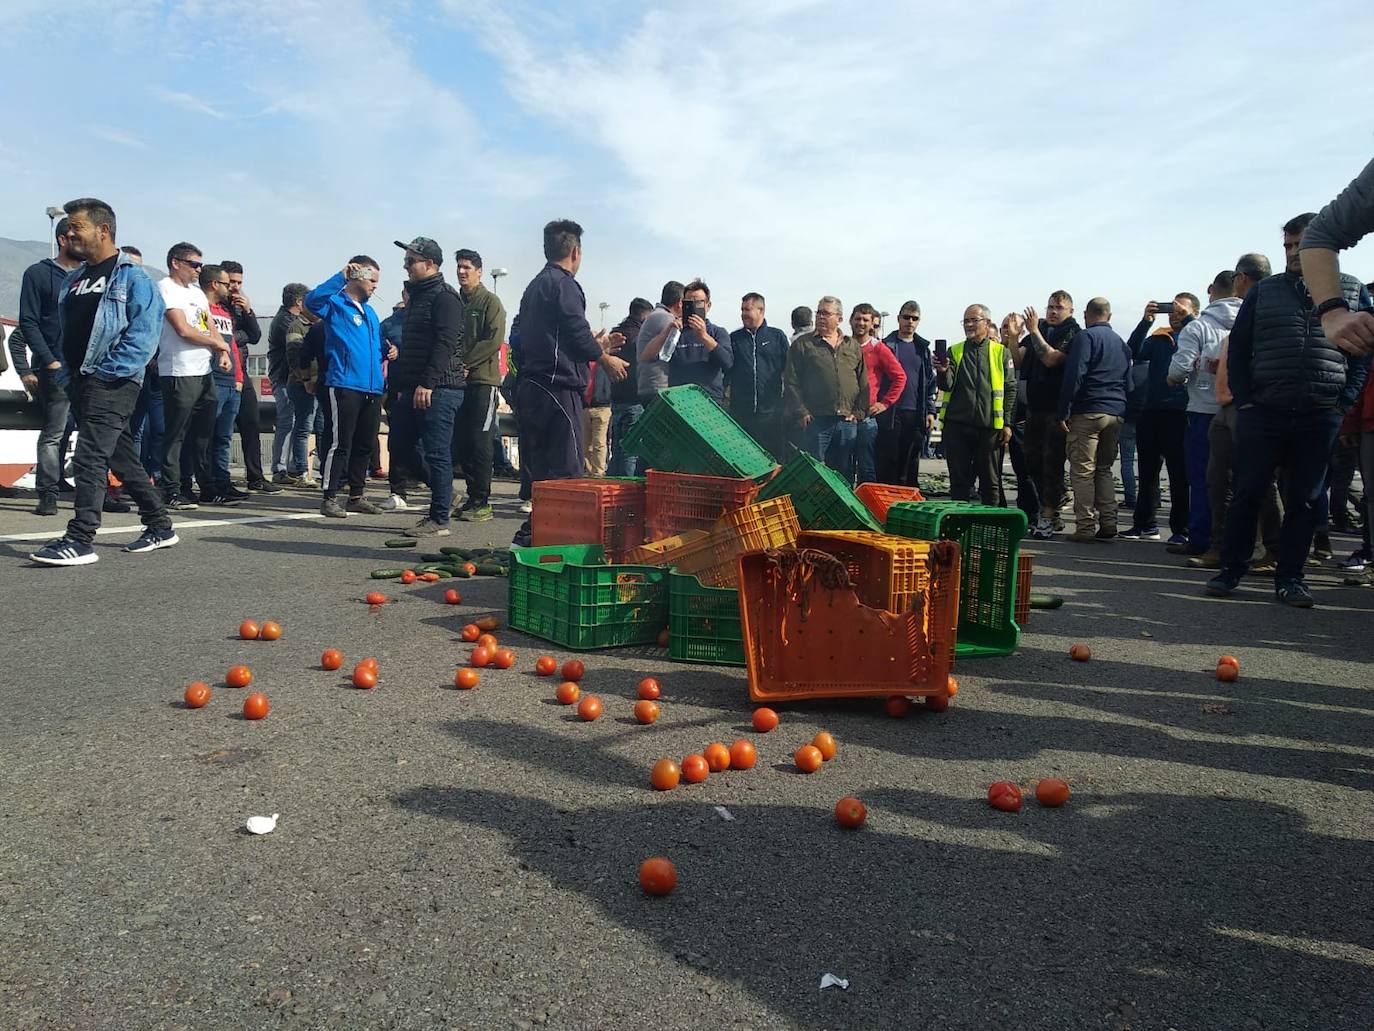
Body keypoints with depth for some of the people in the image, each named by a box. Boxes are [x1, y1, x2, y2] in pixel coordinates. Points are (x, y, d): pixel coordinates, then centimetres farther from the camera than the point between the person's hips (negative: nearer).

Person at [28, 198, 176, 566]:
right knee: (122, 457, 13)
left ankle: (80, 540, -15)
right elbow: (66, 331, 24)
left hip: (113, 382, -9)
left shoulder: (132, 277, -7)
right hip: (82, 380, 9)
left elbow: (143, 334, -15)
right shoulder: (73, 279, 19)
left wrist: (108, 371, -18)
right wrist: (67, 370, 11)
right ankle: (160, 526, 23)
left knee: (89, 457, -15)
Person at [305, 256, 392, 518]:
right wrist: (341, 277, -23)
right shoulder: (335, 303, -1)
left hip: (372, 388, 8)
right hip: (344, 386, -8)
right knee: (339, 443, -6)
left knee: (364, 445, 13)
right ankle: (329, 499, 0)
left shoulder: (370, 312, 22)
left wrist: (388, 351, 9)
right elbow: (312, 300, -24)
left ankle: (357, 496, 22)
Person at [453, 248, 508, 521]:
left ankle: (482, 502, -2)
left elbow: (494, 341, -11)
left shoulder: (490, 301, -1)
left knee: (479, 442, -7)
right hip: (459, 381, 6)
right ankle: (472, 497, 14)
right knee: (461, 442, 6)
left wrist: (464, 362, -14)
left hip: (484, 380, -6)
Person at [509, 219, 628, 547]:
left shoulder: (534, 286, 22)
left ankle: (531, 535, 17)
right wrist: (606, 358, 3)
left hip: (531, 385, 10)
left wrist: (595, 345, 31)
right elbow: (577, 333, -14)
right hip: (557, 386, -10)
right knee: (564, 470, -7)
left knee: (540, 466, 14)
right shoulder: (564, 285, -8)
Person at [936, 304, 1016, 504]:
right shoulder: (954, 351, 11)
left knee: (990, 481, 5)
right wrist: (943, 372, -21)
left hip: (990, 426, -1)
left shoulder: (1001, 352, 6)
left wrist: (1007, 423, -1)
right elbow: (946, 386, 1)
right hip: (957, 425, 1)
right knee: (959, 480, 6)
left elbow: (1010, 391, 5)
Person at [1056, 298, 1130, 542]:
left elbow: (1074, 376, -13)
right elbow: (1127, 382, 21)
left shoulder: (1085, 337, -3)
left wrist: (1064, 412, -11)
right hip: (1117, 414, 7)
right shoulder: (1122, 343, 20)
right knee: (1104, 469, 15)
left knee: (1082, 471, -4)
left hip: (1088, 412, -7)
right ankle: (1108, 524, 9)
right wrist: (1122, 413, 20)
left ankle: (1085, 528, -7)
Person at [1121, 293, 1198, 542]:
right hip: (1151, 412, 5)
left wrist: (1188, 318, -12)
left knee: (1179, 475, -1)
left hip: (1180, 415, -5)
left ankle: (1180, 529, 5)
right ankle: (1145, 524, 20)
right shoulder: (1158, 339, 16)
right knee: (1147, 472, 10)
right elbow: (1135, 352, 0)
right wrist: (1146, 321, -6)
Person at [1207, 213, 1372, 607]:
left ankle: (1290, 578, 12)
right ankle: (1231, 569, 9)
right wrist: (1244, 399, -1)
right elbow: (1237, 348, 9)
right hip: (1262, 413, 0)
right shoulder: (1264, 292, 9)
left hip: (1321, 419, 1)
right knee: (1246, 493, -1)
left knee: (1304, 501, 5)